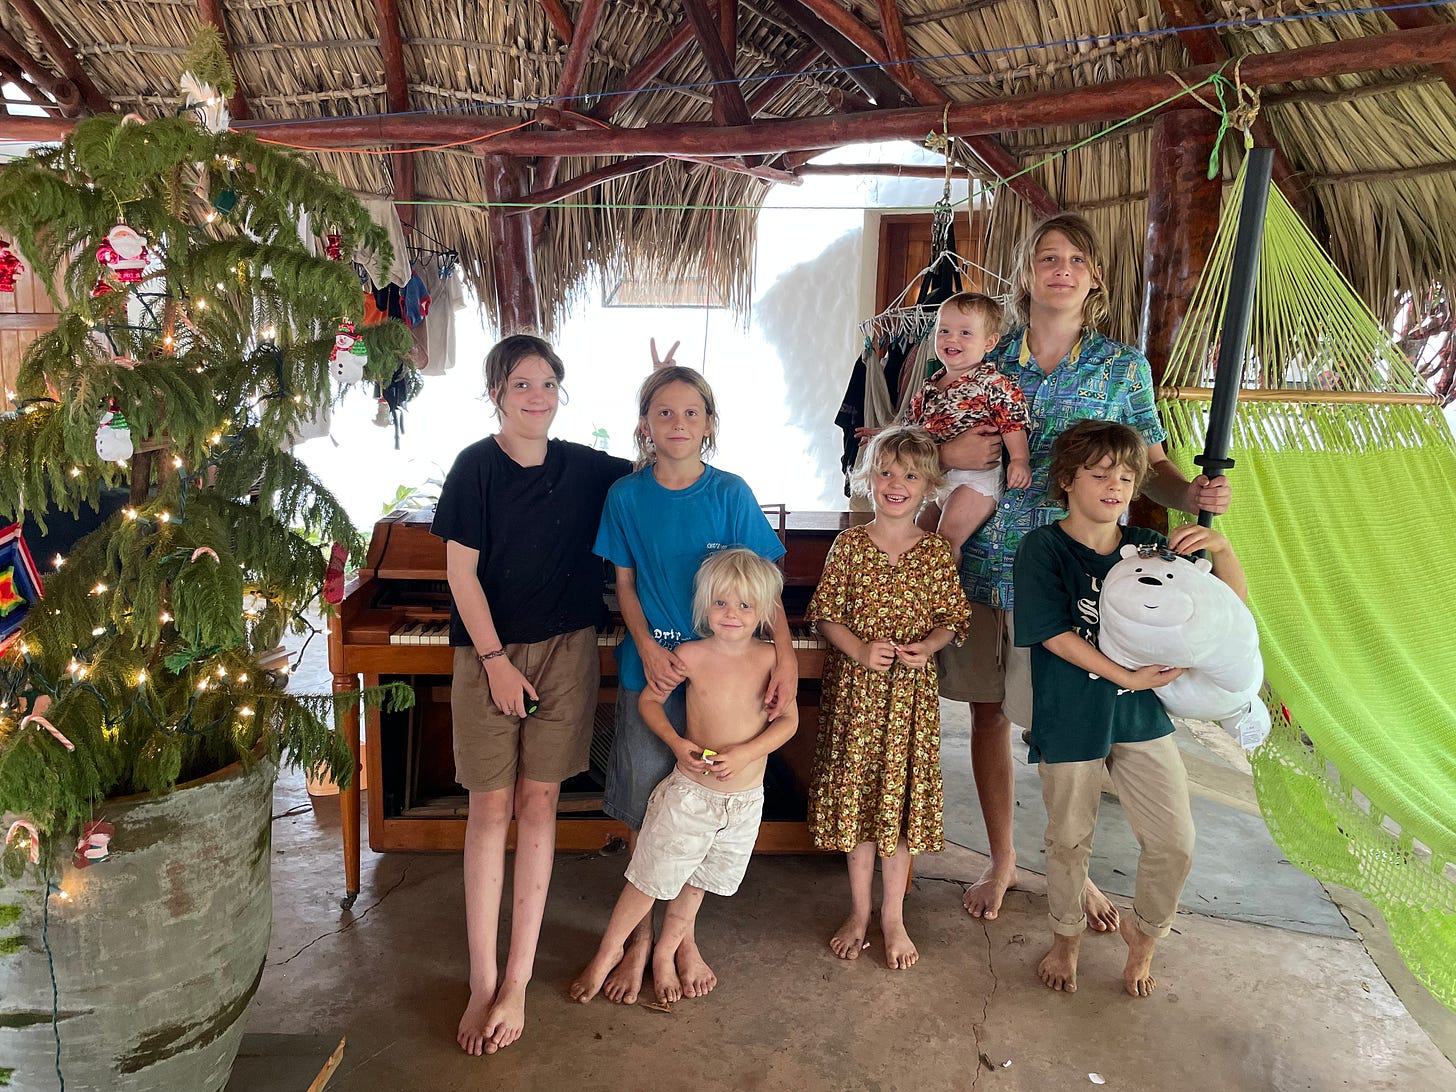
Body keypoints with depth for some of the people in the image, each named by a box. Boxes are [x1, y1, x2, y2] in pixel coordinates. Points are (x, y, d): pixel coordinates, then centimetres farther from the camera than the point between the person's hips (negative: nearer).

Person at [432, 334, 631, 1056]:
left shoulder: (584, 468, 4)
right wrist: (497, 660, -11)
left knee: (539, 803, 5)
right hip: (489, 652, -2)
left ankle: (516, 981, 15)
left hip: (566, 651, 2)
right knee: (491, 806, 1)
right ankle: (482, 982, 12)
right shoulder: (476, 467, -5)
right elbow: (462, 573, -7)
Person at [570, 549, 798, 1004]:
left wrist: (744, 753, -18)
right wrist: (677, 743, -15)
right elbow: (648, 700, 0)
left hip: (746, 799, 2)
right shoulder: (690, 655, -12)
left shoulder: (769, 660, -10)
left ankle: (665, 952, 43)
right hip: (690, 792, -2)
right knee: (651, 877, 9)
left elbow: (788, 720, -4)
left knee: (695, 883, 19)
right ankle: (609, 950, 34)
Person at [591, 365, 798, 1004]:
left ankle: (684, 933, 31)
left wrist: (786, 655, -19)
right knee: (644, 811, 8)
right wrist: (649, 649, -12)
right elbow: (625, 584, 3)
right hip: (649, 668, 1)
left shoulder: (730, 494, -5)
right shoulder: (627, 496, -1)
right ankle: (640, 935, 29)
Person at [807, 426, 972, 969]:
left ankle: (892, 917, 26)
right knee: (856, 793, 8)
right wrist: (858, 649, -17)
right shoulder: (848, 545, -3)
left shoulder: (937, 551, 0)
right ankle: (859, 912, 27)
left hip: (912, 690, 1)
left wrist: (929, 645, -13)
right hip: (855, 687, 0)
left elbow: (952, 618, 6)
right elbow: (826, 615, -2)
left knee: (901, 795, 8)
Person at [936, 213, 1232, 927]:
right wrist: (950, 454, -14)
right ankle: (1001, 860, 31)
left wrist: (1193, 493, -18)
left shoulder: (1122, 365, 2)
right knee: (988, 710, 11)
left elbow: (1151, 466, 3)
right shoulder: (988, 358, 4)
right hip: (985, 565, 2)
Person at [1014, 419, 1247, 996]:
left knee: (1174, 843, 8)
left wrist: (1220, 547, -16)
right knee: (1069, 838, 14)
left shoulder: (1149, 547, 1)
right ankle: (1066, 937, 40)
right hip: (1070, 719, -3)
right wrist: (1126, 675, -20)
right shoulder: (1043, 548, -10)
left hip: (1141, 713, 4)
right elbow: (1053, 632, -16)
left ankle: (1143, 932, 37)